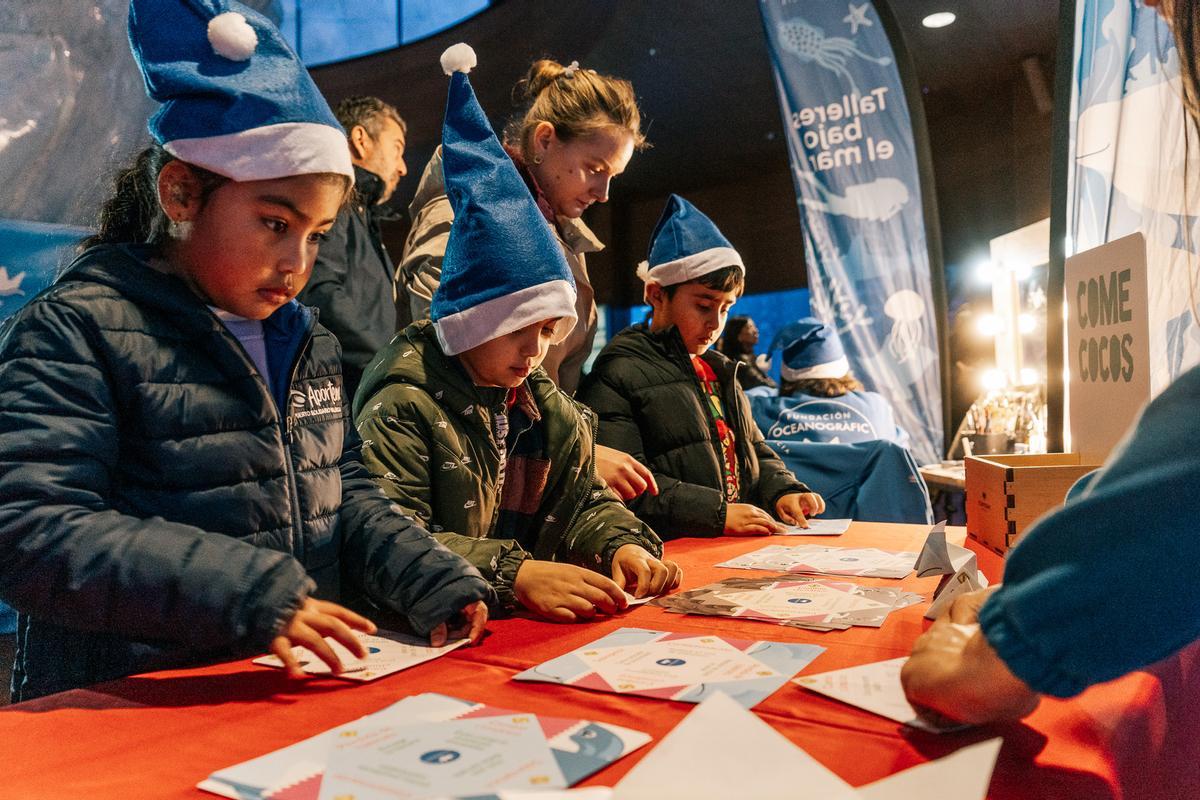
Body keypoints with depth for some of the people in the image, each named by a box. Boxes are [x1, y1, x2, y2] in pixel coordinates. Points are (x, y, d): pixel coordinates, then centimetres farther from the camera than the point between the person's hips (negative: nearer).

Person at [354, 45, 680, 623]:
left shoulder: (543, 403, 10)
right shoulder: (404, 403, -11)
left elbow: (583, 503, 15)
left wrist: (622, 544, -7)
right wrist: (514, 573, -30)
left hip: (539, 623, 6)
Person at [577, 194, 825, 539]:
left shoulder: (718, 371, 24)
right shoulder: (618, 374, -5)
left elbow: (755, 451, 27)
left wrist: (782, 492, 6)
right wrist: (718, 513, -20)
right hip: (673, 555, -8)